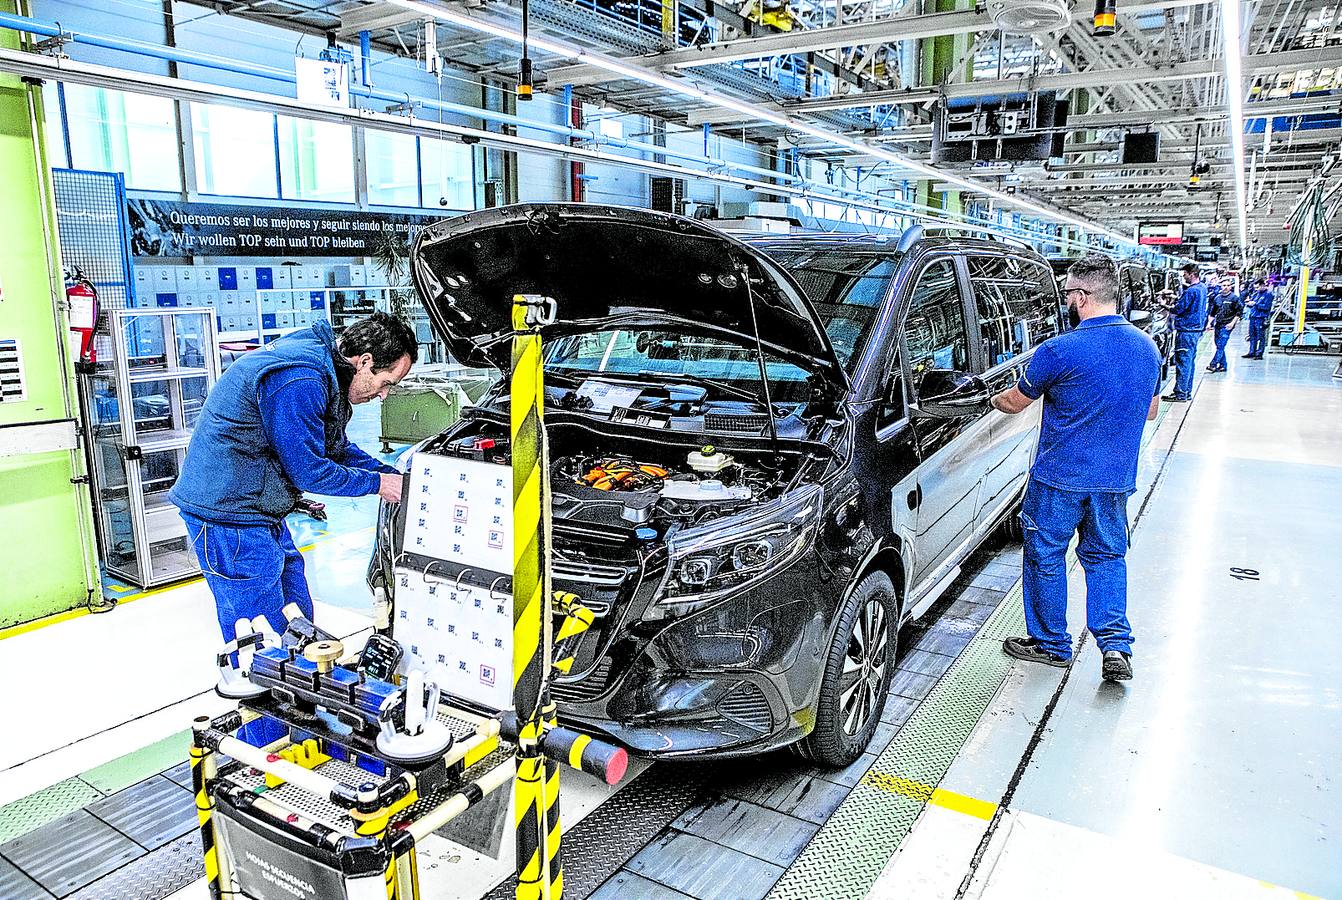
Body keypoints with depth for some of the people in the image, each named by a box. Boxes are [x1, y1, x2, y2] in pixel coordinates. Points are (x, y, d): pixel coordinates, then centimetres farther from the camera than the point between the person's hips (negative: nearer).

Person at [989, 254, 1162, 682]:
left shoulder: (1059, 351, -18)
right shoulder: (1147, 347, 3)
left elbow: (1015, 402, -4)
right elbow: (1150, 410, 16)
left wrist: (990, 399, 16)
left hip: (1059, 477, -5)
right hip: (1116, 478, 6)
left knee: (1046, 557, 11)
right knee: (1106, 556, 18)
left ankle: (1051, 644, 24)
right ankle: (1116, 645, 9)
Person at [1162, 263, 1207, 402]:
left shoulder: (1191, 291, -19)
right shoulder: (1202, 287, 12)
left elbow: (1179, 309, -17)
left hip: (1186, 330, -10)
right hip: (1197, 329, 10)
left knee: (1182, 361, -6)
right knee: (1190, 361, 14)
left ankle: (1180, 394, -4)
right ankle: (1187, 392, 20)